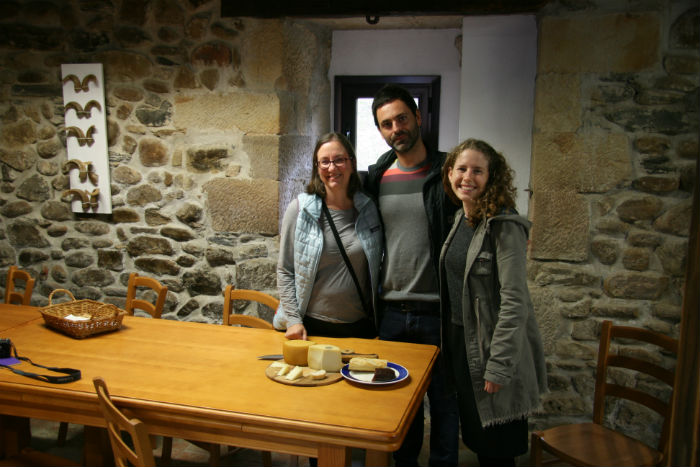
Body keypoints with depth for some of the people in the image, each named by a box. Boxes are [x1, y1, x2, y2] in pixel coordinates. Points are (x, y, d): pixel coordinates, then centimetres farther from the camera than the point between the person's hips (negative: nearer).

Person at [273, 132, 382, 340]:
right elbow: (285, 270, -2)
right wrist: (293, 319, -8)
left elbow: (377, 267, 10)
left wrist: (381, 324, 7)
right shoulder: (300, 209, -5)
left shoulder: (369, 209, 1)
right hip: (311, 325, -2)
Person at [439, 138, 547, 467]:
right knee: (477, 441, 20)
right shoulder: (460, 220, 7)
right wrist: (449, 345, 12)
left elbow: (514, 301, -21)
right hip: (459, 342, 7)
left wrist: (498, 366, -22)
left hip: (491, 349, -7)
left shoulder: (504, 226, -17)